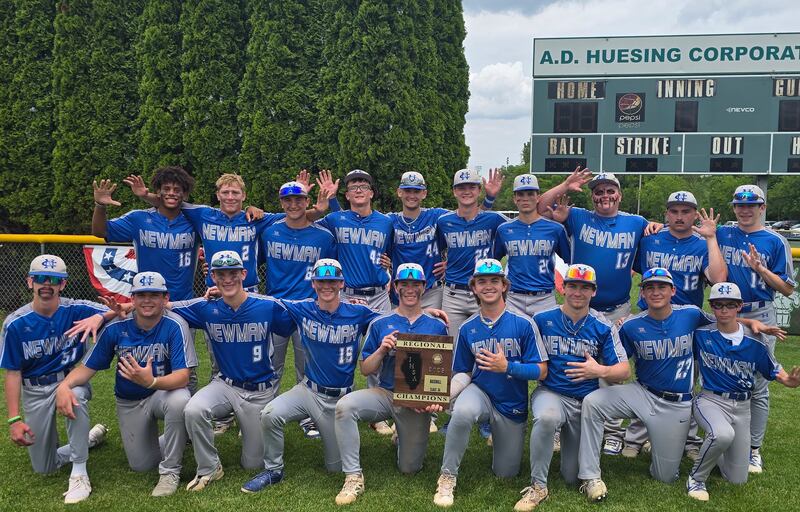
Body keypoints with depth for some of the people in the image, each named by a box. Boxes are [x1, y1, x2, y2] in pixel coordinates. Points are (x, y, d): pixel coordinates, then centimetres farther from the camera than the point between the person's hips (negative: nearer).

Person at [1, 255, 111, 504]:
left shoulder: (77, 310, -13)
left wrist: (100, 316, -38)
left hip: (71, 379, -2)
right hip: (35, 392, 2)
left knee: (75, 395, -40)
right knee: (44, 468, 4)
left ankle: (79, 474, -26)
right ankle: (90, 437, 34)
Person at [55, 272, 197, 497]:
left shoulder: (175, 326, -23)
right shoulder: (115, 328, -13)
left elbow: (182, 376, -31)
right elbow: (87, 368, -8)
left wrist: (151, 381, -51)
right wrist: (64, 386, -30)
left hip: (164, 392, -3)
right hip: (129, 403, 3)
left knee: (180, 400, -38)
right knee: (142, 465, 1)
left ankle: (170, 471, -17)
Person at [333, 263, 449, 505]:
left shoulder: (437, 326, 4)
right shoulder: (380, 324, 4)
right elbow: (365, 370, 4)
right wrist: (382, 350, -15)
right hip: (385, 393, 0)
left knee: (409, 468, 3)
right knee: (345, 405, -29)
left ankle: (405, 437, 39)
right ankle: (353, 476, -16)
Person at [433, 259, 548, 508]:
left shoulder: (524, 324, -14)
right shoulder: (467, 328, -5)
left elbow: (541, 371, -12)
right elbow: (463, 373, 1)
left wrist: (507, 367, -27)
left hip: (512, 405, 0)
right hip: (480, 392, 0)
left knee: (506, 473, 11)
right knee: (462, 411, -37)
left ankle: (497, 433, 43)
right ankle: (447, 477, -16)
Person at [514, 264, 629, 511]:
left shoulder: (603, 328, -2)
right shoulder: (542, 320, -4)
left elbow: (624, 371, -6)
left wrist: (600, 371, -26)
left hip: (586, 400, 2)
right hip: (550, 393, -2)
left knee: (572, 477, 5)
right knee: (546, 417, -40)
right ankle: (537, 486, -19)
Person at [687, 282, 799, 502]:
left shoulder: (755, 342, -6)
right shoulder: (701, 335, -8)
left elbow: (776, 373, -1)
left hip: (742, 408, 3)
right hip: (710, 400, -3)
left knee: (737, 479, 7)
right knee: (723, 434, -39)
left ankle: (712, 449, 39)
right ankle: (696, 478, -13)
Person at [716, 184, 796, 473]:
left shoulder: (775, 242, 0)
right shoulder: (722, 234, 7)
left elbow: (788, 289, -2)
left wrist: (760, 268, -16)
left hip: (760, 318, -2)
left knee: (758, 387, 2)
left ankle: (754, 449, 13)